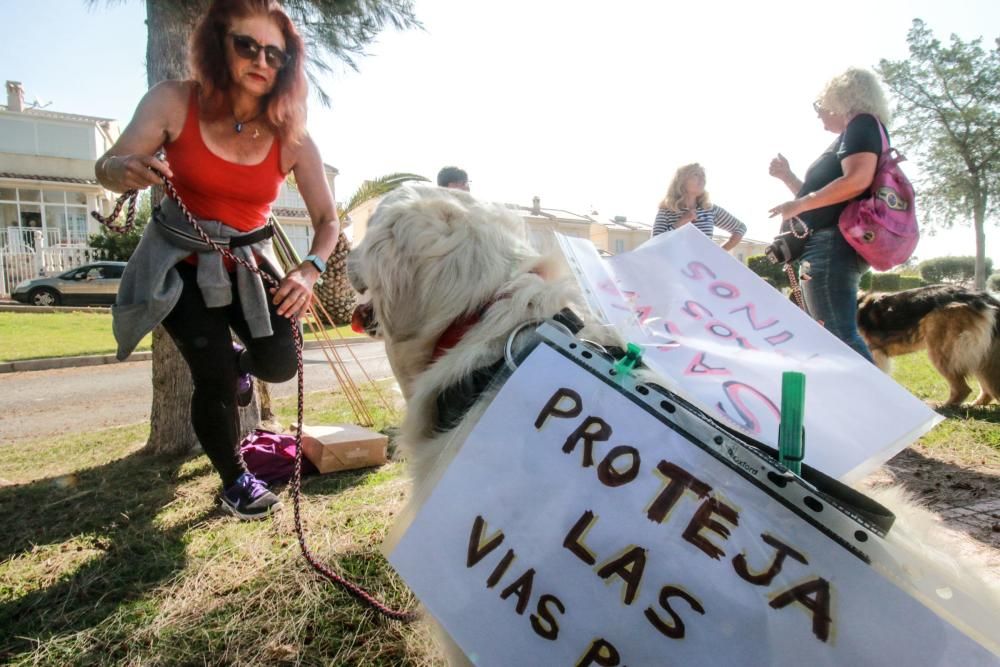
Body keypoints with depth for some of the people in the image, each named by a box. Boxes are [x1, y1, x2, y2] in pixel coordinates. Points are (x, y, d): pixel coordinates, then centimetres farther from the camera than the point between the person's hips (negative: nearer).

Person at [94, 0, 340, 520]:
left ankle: (235, 360, 27)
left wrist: (310, 269, -29)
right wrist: (128, 171, -35)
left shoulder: (291, 138, -12)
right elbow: (107, 168, -10)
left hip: (247, 263, 2)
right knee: (216, 378, -10)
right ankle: (234, 479, 20)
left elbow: (327, 219, -10)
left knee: (280, 363, -14)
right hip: (179, 264, -1)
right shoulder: (174, 102, -15)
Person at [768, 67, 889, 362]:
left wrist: (798, 205, -13)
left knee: (840, 335, -17)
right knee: (836, 336, 10)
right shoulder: (849, 136, 28)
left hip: (834, 244, -11)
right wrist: (786, 176, 25)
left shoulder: (862, 124, -1)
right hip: (830, 247, 11)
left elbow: (857, 180, -19)